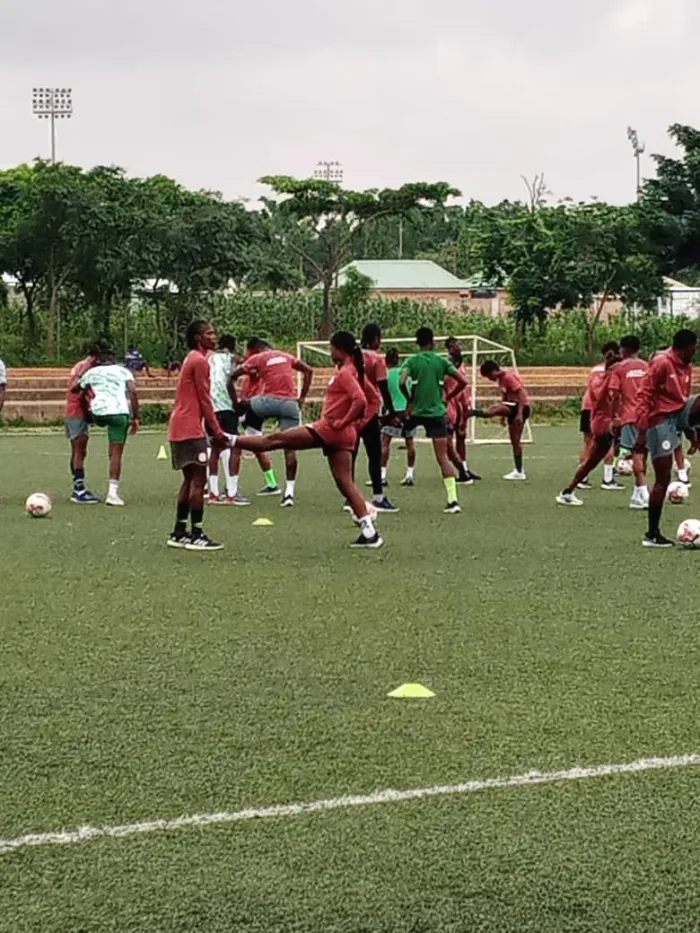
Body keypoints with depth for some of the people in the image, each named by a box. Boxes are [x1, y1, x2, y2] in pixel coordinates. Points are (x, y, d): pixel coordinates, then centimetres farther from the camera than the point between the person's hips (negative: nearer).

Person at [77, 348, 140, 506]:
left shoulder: (91, 372, 21)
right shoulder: (123, 371, 15)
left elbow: (75, 389, 28)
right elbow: (132, 391, -1)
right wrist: (135, 417, 0)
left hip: (98, 413, 2)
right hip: (119, 412, -2)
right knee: (117, 452, 3)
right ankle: (113, 492, -1)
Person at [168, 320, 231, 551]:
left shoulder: (193, 359, 19)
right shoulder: (200, 361, -12)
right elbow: (204, 400, -14)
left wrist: (214, 431, 19)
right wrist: (217, 431, -11)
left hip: (180, 428, 10)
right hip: (190, 429, -10)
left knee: (190, 480, 14)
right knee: (198, 480, -9)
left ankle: (179, 533, 16)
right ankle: (196, 535, -10)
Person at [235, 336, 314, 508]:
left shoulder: (257, 358, 7)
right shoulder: (286, 356, 19)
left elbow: (232, 376, 3)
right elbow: (308, 370, 17)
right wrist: (302, 397, 16)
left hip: (269, 400, -4)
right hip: (291, 403, 4)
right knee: (290, 447, 1)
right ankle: (290, 492, -4)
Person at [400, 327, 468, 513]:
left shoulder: (412, 362, -1)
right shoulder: (442, 361, 4)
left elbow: (402, 382, -17)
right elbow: (462, 382, 0)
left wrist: (409, 400, -1)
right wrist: (448, 398, 14)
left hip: (416, 412, -1)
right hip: (437, 413, 1)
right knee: (443, 457, -2)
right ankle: (452, 500, -10)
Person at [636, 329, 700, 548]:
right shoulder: (661, 363, -12)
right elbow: (644, 395, -17)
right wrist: (641, 428, -26)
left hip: (681, 413, 7)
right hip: (661, 421, -7)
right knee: (663, 479, -6)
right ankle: (652, 534, 2)